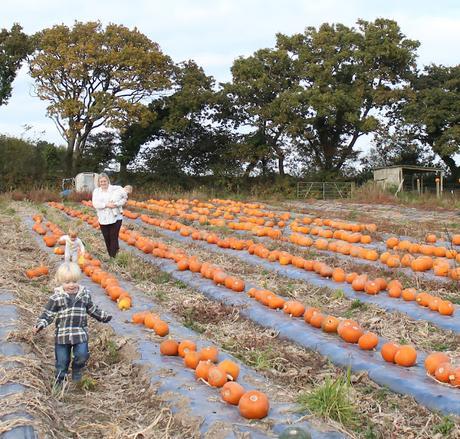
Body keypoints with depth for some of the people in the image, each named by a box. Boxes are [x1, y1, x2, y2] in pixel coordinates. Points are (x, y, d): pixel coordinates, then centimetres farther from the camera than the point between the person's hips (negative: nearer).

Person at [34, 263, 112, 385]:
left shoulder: (85, 294, 3)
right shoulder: (56, 297, -6)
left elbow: (92, 309, 16)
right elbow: (48, 313, -3)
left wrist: (103, 316, 19)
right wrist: (41, 324, -18)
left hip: (80, 333, 2)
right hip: (62, 334, -1)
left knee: (82, 355, -6)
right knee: (62, 359, 6)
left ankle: (77, 371, 26)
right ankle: (59, 379, 29)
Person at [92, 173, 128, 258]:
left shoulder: (116, 189, 0)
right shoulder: (96, 191, 7)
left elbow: (123, 199, -2)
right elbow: (95, 204, -7)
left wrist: (116, 204, -18)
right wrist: (106, 205, -18)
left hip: (115, 218, -3)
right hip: (103, 219, 3)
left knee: (114, 238, -4)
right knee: (107, 239, 9)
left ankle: (113, 256, 0)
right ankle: (110, 255, 23)